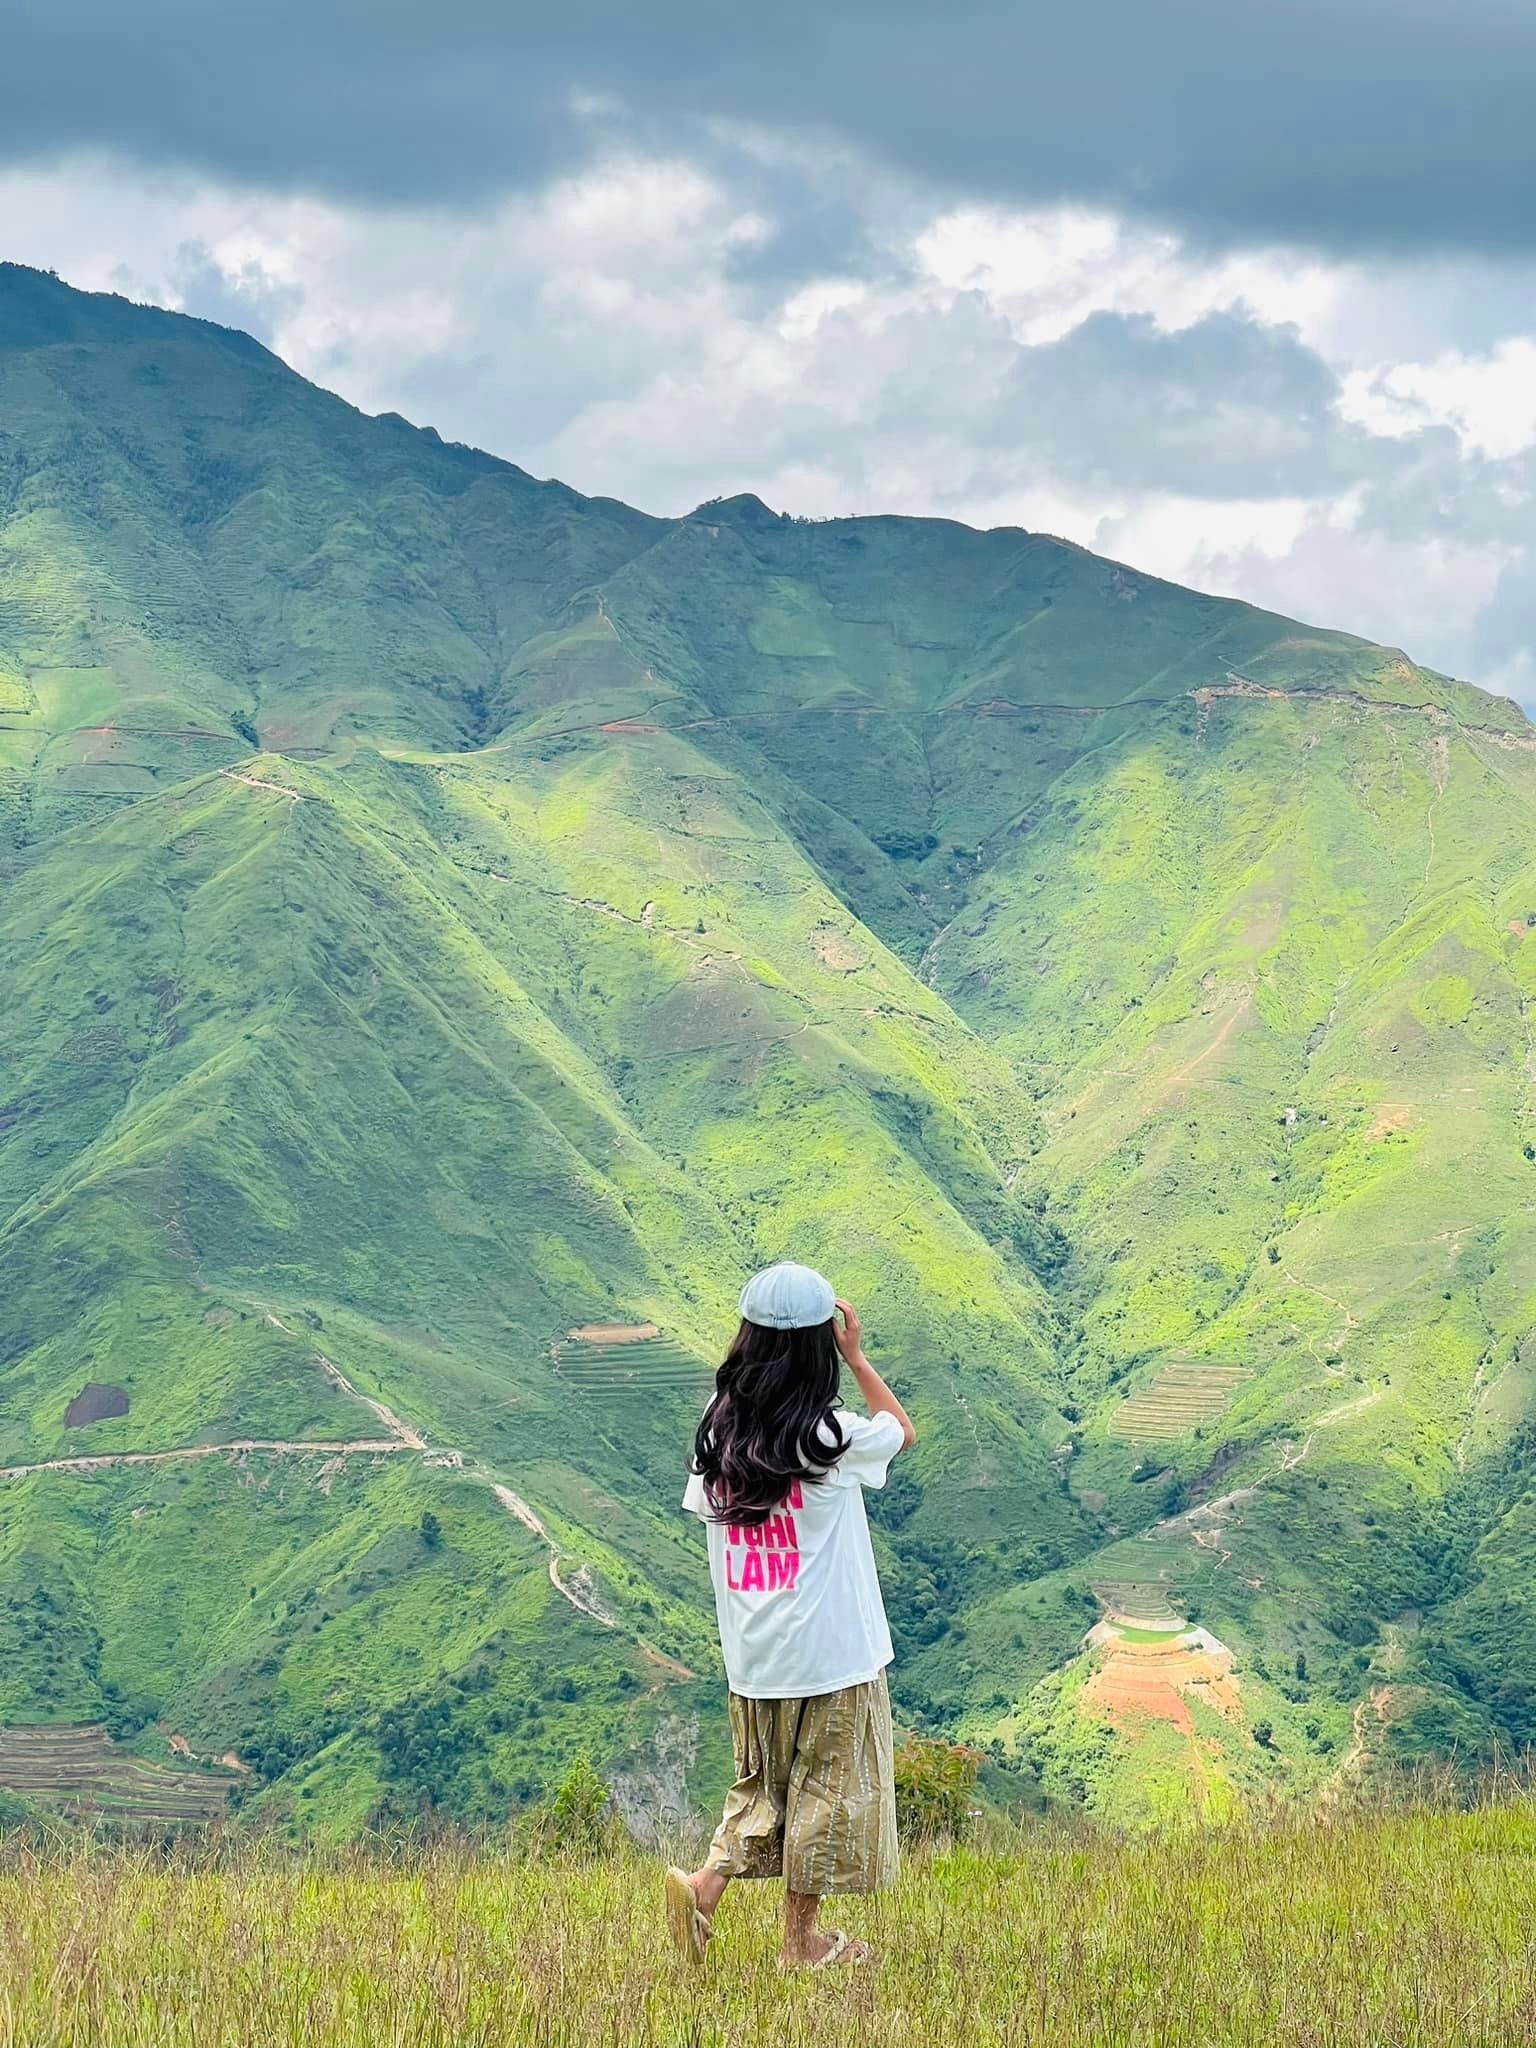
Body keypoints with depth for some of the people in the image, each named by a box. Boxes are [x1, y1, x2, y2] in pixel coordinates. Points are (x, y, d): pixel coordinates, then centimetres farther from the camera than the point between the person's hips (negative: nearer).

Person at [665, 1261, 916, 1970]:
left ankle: (707, 1879, 1)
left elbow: (707, 1514, 5)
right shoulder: (829, 1438, -17)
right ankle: (801, 1940, 17)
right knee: (826, 1786, 9)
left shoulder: (719, 1428, -4)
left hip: (751, 1652, 5)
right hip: (832, 1647, -5)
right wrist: (856, 1357, 6)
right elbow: (903, 1430, 2)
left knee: (762, 1782, 21)